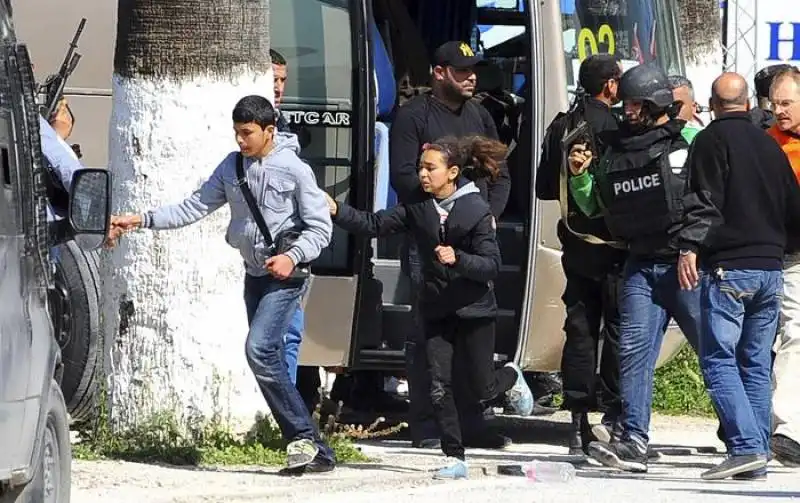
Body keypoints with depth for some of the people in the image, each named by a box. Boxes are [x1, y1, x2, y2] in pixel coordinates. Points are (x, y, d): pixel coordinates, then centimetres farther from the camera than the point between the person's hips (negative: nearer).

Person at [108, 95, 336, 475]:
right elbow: (195, 207, 6)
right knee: (271, 360, 4)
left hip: (285, 275, -7)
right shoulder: (232, 166, 7)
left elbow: (320, 228, -7)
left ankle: (303, 437, -15)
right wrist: (142, 221, -3)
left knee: (259, 348, -22)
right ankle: (314, 451, 8)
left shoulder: (294, 170, -10)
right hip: (254, 273, 7)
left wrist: (293, 256, -22)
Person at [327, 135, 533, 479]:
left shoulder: (476, 211, -13)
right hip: (436, 309, 4)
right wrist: (337, 212, -18)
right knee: (439, 388, -4)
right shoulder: (418, 208, 1)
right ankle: (455, 459, 6)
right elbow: (375, 225, -5)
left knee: (482, 389, 7)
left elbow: (492, 266, -16)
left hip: (474, 309, -4)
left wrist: (457, 259, -31)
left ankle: (510, 377, 42)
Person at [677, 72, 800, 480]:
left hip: (728, 267, -6)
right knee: (756, 363, 10)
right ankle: (757, 458, 8)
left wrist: (690, 247, -18)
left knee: (718, 359, -7)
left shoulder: (711, 140, -3)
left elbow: (703, 201, -15)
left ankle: (746, 446, -21)